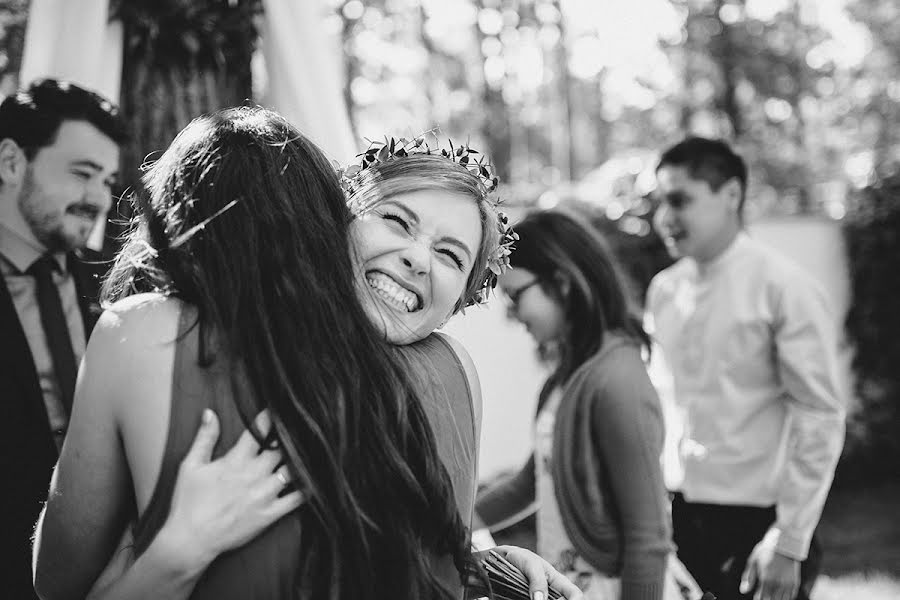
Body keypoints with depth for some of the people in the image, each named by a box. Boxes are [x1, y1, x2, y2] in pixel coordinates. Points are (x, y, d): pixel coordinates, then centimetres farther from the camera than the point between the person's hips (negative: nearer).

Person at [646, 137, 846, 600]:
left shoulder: (783, 288, -10)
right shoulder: (662, 291, 5)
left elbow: (820, 420, -11)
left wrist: (789, 544, -13)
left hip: (754, 524, -4)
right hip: (677, 518, 4)